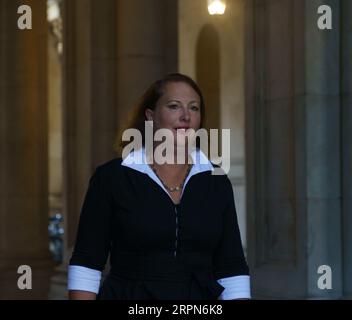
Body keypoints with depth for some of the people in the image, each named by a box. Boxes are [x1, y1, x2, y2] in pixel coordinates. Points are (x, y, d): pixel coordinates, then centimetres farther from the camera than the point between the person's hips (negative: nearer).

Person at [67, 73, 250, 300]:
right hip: (126, 293, -2)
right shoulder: (111, 177, -3)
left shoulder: (217, 182, 5)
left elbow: (232, 268, 3)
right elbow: (86, 263, -5)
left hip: (201, 295, 2)